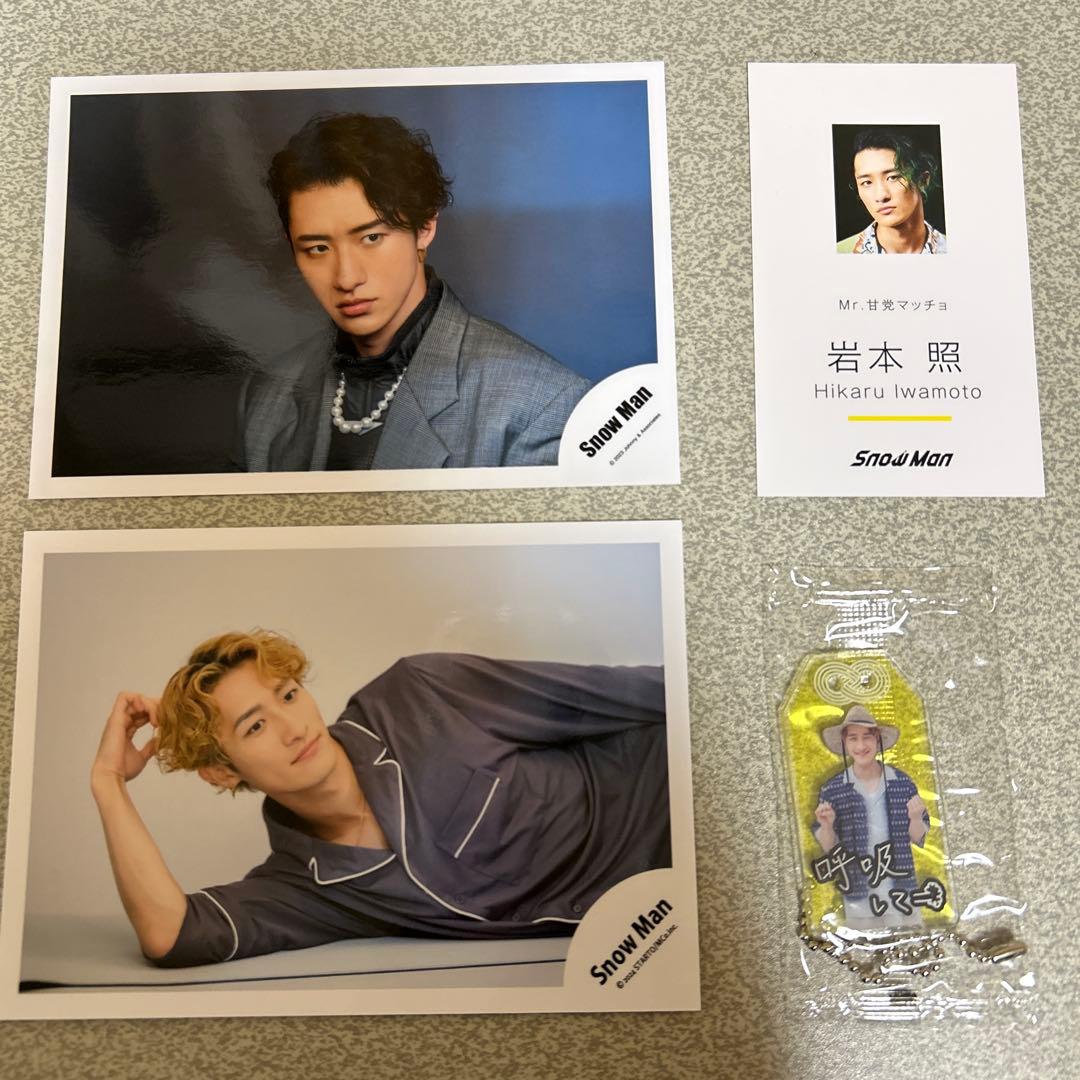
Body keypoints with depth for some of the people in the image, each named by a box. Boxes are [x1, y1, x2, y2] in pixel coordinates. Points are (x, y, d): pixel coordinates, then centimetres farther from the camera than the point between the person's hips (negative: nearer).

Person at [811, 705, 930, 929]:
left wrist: (915, 817, -15)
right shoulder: (832, 790, -6)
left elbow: (918, 838, 4)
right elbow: (828, 848, 0)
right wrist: (826, 825, -19)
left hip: (902, 893, 1)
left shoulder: (902, 782, -3)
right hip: (858, 900, -1)